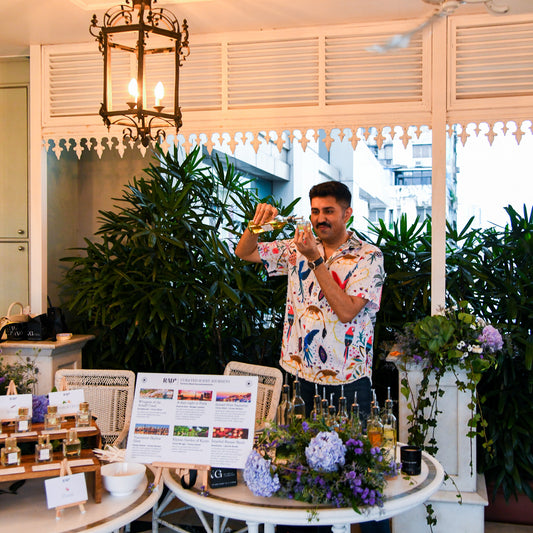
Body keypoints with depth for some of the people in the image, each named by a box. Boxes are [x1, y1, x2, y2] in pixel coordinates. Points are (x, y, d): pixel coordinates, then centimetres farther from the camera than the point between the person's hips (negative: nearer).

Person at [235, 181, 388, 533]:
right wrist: (257, 224, -9)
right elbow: (244, 253, 11)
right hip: (303, 375, 4)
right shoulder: (297, 249, 7)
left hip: (347, 381, -4)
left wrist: (316, 260, -20)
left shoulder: (368, 257, -6)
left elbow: (346, 310, -18)